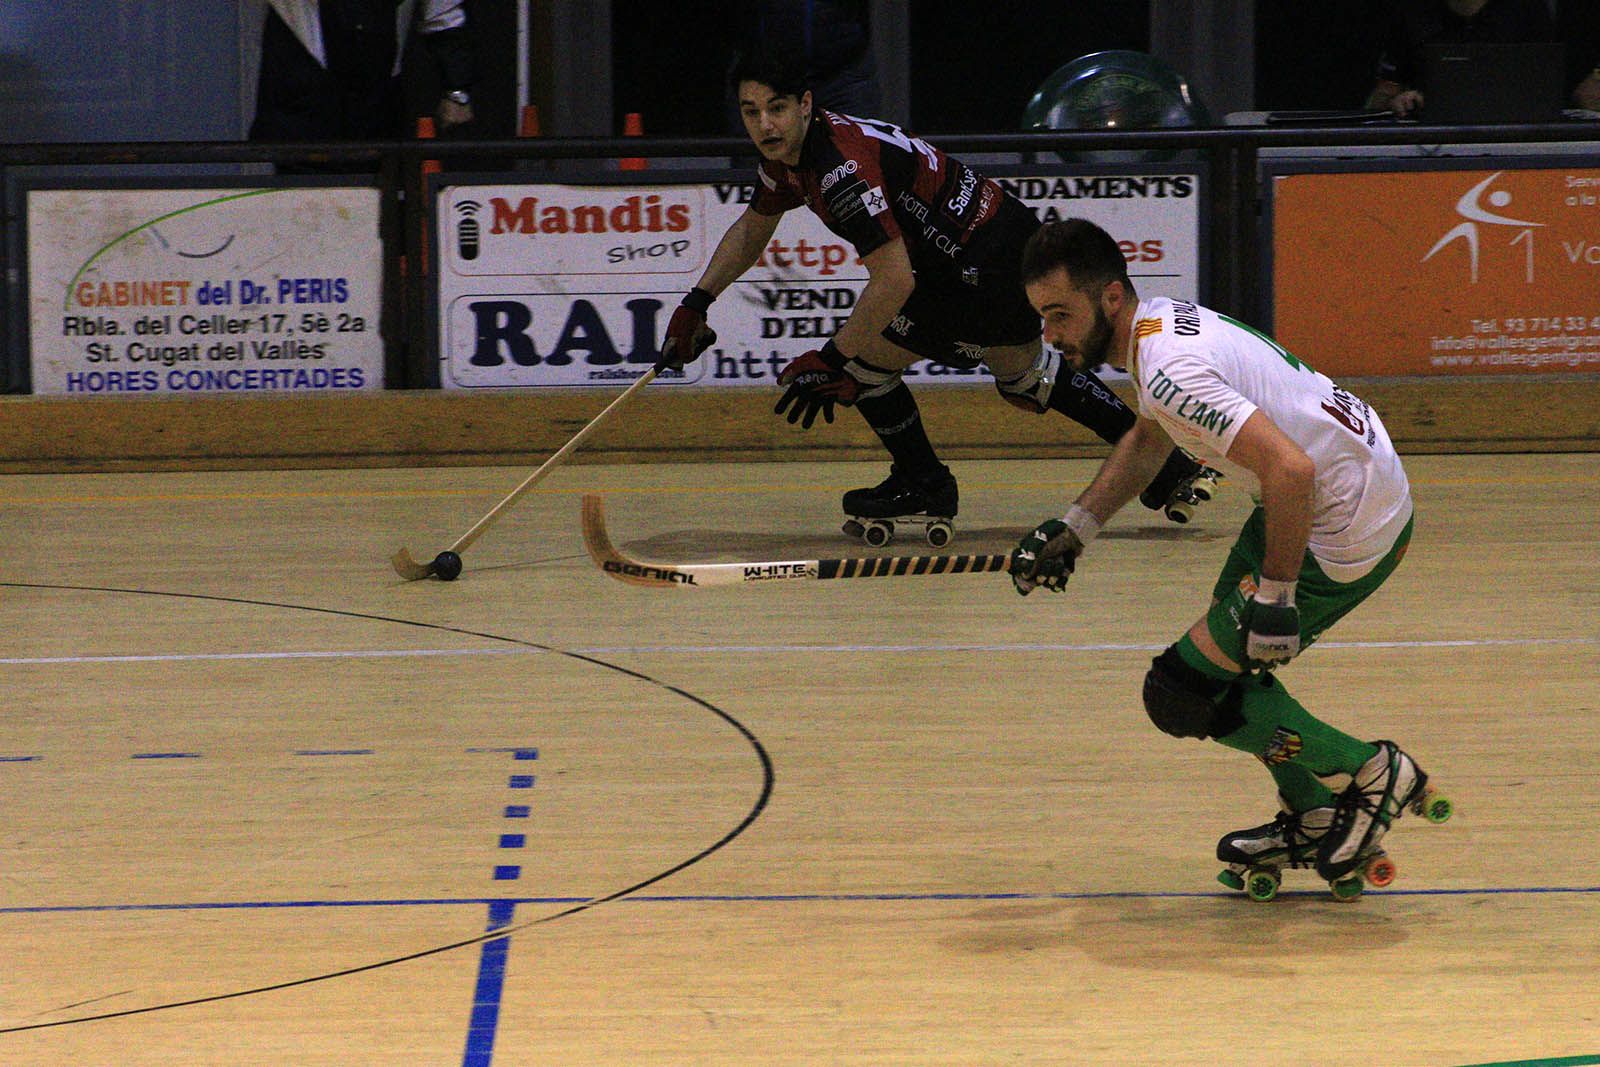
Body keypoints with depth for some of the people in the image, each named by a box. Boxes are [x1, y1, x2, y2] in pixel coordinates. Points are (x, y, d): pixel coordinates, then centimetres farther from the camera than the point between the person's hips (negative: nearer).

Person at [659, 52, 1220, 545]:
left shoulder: (842, 166, -28)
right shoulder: (787, 156, 3)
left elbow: (895, 280, -31)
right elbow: (753, 228, 24)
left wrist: (833, 360, -25)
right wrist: (696, 304, 18)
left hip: (988, 267, -11)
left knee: (866, 358, -6)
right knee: (1021, 375, 30)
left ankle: (923, 485, 13)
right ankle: (1166, 465, 36)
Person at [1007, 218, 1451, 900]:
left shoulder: (1168, 369, -26)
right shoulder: (1157, 321, 6)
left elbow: (1290, 469, -34)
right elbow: (1146, 442, 27)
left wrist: (1275, 596, -26)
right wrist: (1074, 528, 19)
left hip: (1347, 531, -10)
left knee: (1182, 693, -4)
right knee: (1224, 656, 24)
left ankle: (1370, 773, 8)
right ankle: (1315, 825, 32)